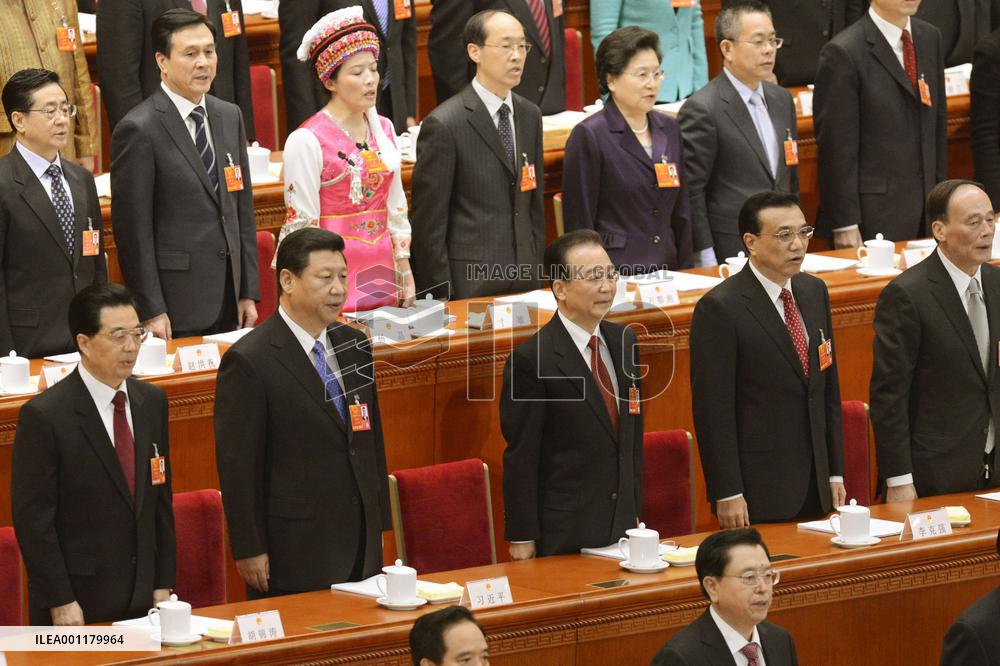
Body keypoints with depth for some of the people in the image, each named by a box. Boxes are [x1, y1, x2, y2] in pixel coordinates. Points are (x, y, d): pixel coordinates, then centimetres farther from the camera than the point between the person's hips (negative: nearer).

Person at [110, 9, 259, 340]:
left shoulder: (230, 116, 11)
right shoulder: (139, 130, -10)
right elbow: (133, 229, -11)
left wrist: (248, 292, 11)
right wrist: (151, 312, -13)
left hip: (229, 302, 6)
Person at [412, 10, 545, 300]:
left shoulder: (530, 116, 10)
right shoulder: (444, 125, -11)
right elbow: (428, 223, -10)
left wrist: (538, 272, 13)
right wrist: (442, 296, -11)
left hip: (525, 281, 6)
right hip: (469, 284, -6)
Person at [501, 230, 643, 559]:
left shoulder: (624, 342, 9)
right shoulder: (531, 359, -14)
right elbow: (520, 456, -12)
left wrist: (635, 511, 15)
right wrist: (522, 538, -12)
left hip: (621, 528, 6)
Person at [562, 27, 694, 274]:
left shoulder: (669, 129, 12)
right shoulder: (589, 136, -7)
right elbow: (579, 223, -7)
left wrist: (685, 271, 10)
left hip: (665, 269, 5)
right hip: (614, 274, -5)